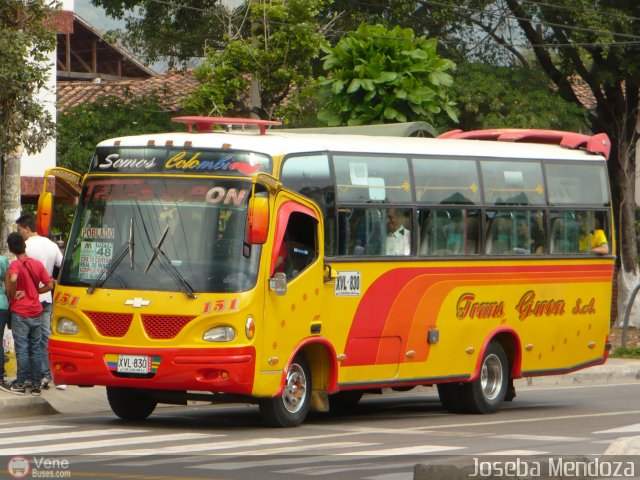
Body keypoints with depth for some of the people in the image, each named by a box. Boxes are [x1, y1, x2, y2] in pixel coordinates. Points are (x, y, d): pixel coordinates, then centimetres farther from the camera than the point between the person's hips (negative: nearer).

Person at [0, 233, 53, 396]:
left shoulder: (15, 264, -12)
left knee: (22, 349, -2)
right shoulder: (38, 264, 4)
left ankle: (20, 384, 1)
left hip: (20, 313, -5)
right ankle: (36, 384, 9)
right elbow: (49, 285, 4)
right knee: (36, 349, 8)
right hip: (36, 312, 5)